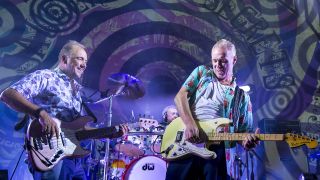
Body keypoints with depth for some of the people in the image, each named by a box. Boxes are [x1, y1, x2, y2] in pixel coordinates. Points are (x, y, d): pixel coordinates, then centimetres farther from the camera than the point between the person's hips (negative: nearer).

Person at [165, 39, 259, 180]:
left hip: (217, 149, 0)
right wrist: (190, 124, -13)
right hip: (186, 141, 0)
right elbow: (180, 96, 1)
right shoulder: (202, 72, 13)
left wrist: (247, 140, -14)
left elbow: (243, 130, 11)